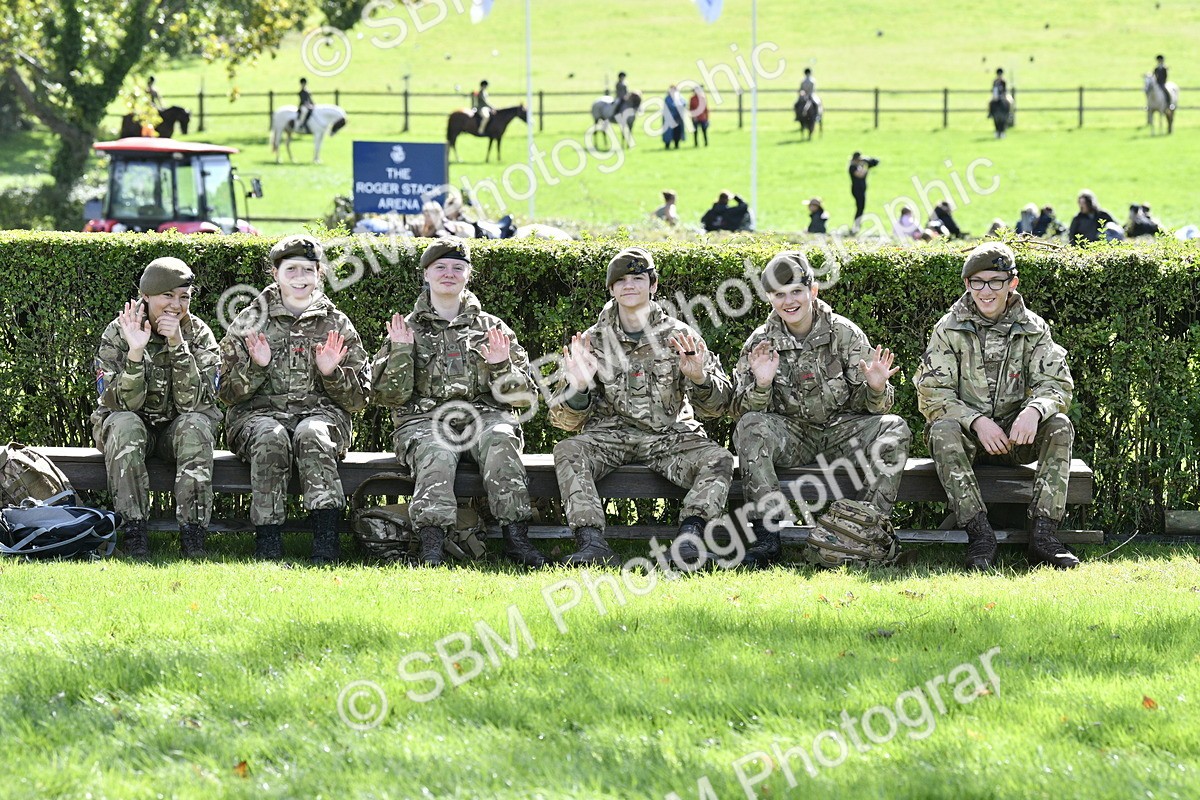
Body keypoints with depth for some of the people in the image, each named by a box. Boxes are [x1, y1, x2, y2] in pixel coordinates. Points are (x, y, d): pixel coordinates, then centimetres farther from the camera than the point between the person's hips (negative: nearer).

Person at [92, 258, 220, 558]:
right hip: (134, 425, -1)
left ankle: (192, 531, -32)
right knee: (124, 424, -33)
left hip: (177, 430, 1)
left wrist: (177, 345, -28)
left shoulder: (198, 335, -7)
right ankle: (134, 529, -34)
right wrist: (135, 352, -34)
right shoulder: (118, 333, -9)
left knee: (196, 425, -31)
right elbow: (123, 403, -20)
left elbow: (194, 403, -20)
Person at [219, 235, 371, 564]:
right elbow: (228, 392, 8)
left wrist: (332, 373, -8)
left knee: (312, 434, -36)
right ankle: (268, 544, -38)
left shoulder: (337, 326, 13)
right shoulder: (248, 322, 12)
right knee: (271, 437, -36)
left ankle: (326, 544, -43)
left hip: (321, 412, 0)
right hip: (259, 414, 0)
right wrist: (256, 366, -10)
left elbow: (358, 400, 11)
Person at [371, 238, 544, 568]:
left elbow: (522, 396, 16)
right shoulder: (408, 329, 19)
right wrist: (401, 352, -3)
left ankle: (515, 539, -42)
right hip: (424, 420, -1)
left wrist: (501, 366, -3)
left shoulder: (491, 329, 21)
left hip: (484, 415, 1)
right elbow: (388, 396, 9)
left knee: (500, 441, -35)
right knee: (436, 454, -37)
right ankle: (431, 545, -50)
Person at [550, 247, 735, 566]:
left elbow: (717, 405, 1)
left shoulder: (679, 336, 5)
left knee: (718, 459, -27)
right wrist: (577, 389, -19)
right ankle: (592, 542, -40)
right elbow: (566, 420, 4)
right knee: (568, 452, -30)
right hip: (610, 434, 0)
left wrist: (700, 379, -22)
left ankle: (689, 534, -38)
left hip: (669, 436, 0)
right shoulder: (594, 341, 6)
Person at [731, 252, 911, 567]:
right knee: (750, 427, -31)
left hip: (839, 431, 0)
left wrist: (876, 389, -24)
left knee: (895, 429, -25)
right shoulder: (760, 343, -1)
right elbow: (742, 410, -5)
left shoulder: (844, 334, -2)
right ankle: (766, 535, -32)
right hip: (788, 434, 0)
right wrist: (761, 386, -27)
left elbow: (867, 404, 0)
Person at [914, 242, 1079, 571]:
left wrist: (1034, 409, -30)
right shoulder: (949, 329, -3)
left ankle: (1043, 532, -30)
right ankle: (979, 533, -38)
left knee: (1059, 426, -25)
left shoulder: (1032, 329, 2)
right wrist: (977, 421, -26)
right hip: (966, 432, -2)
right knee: (943, 430, -35)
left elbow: (1057, 385, -5)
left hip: (1014, 436, 2)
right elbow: (932, 394, -10)